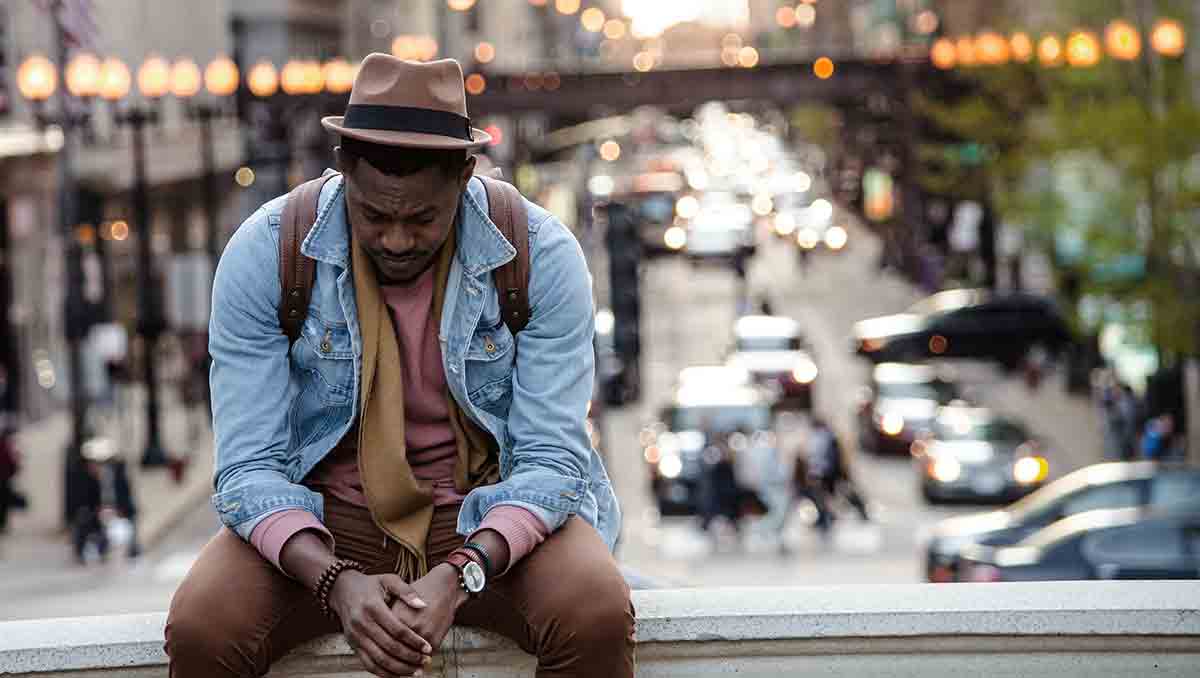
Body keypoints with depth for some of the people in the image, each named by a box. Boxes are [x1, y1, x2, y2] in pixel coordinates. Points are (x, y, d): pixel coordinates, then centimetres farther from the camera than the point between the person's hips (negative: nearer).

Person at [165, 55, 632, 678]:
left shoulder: (541, 256, -13)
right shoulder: (262, 256, -13)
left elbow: (551, 460, -13)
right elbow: (249, 467, -13)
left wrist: (459, 575, -32)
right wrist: (335, 581, -32)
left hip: (492, 515, 0)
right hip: (323, 516, 0)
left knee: (598, 619, -31)